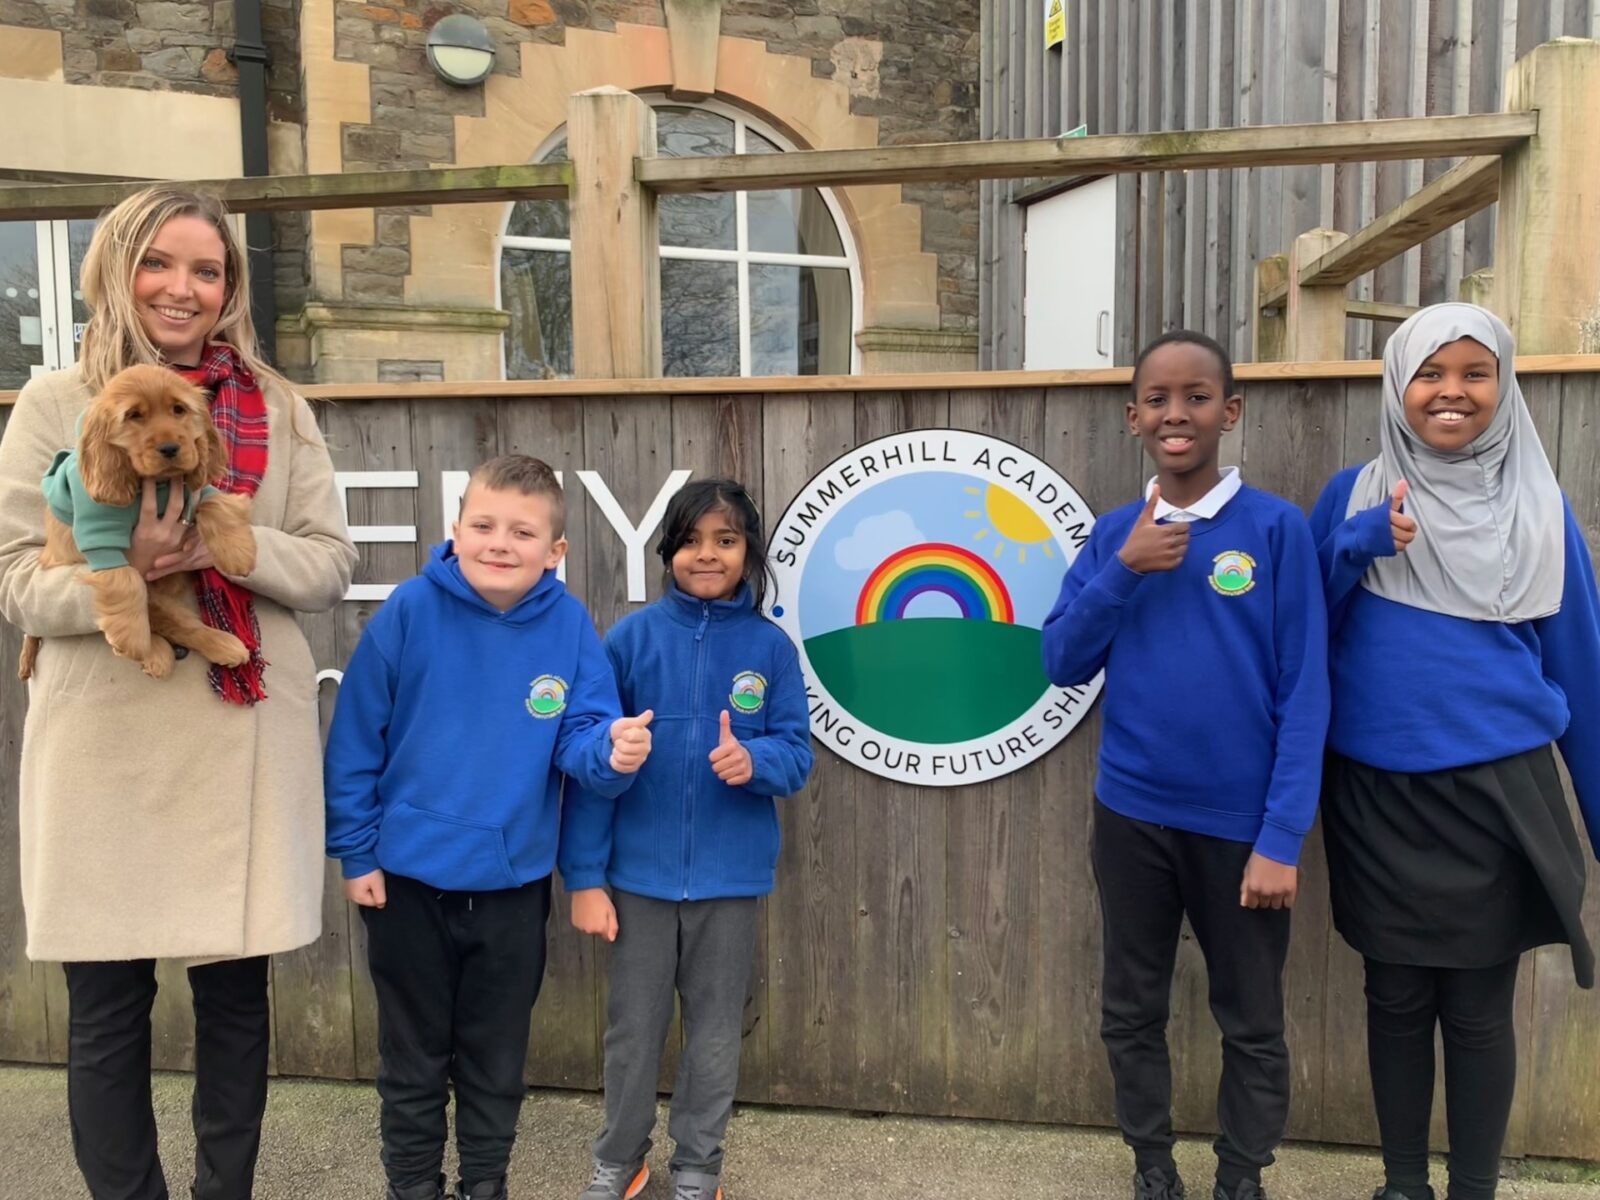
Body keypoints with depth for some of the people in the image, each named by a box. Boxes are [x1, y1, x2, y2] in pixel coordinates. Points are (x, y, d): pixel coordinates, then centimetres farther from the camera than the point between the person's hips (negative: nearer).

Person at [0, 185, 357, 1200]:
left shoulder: (279, 410, 6)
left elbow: (332, 565, 1)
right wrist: (121, 570, -21)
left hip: (247, 742, 1)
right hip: (105, 742, -1)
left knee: (236, 1000, 12)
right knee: (107, 1012, 10)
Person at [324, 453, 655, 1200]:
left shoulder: (569, 626, -12)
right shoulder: (411, 610, -15)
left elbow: (579, 740, -11)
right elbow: (355, 739, -10)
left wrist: (613, 751, -34)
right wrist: (355, 851, -7)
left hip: (514, 882, 1)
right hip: (407, 877, -1)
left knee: (496, 1059, 19)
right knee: (413, 1056, 18)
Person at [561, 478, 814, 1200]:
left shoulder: (771, 648, -4)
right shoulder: (631, 638, -5)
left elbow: (797, 753, -2)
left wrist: (753, 760, -26)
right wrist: (585, 876, -7)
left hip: (730, 879, 1)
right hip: (639, 875, 0)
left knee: (715, 1032, 14)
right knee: (633, 1028, 14)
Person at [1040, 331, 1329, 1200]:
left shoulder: (1277, 528, -7)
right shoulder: (1114, 534, 2)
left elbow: (1303, 692, -8)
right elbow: (1063, 664, -1)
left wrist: (1283, 836, -13)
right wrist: (1124, 570, -14)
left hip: (1240, 822, -2)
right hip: (1131, 816, 3)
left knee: (1251, 1022, 13)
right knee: (1131, 1010, 15)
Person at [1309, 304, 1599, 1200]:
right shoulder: (1356, 496, 1)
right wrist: (1362, 544, -19)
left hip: (1497, 790, 0)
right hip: (1376, 794, 1)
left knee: (1479, 1008, 8)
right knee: (1397, 1000, 12)